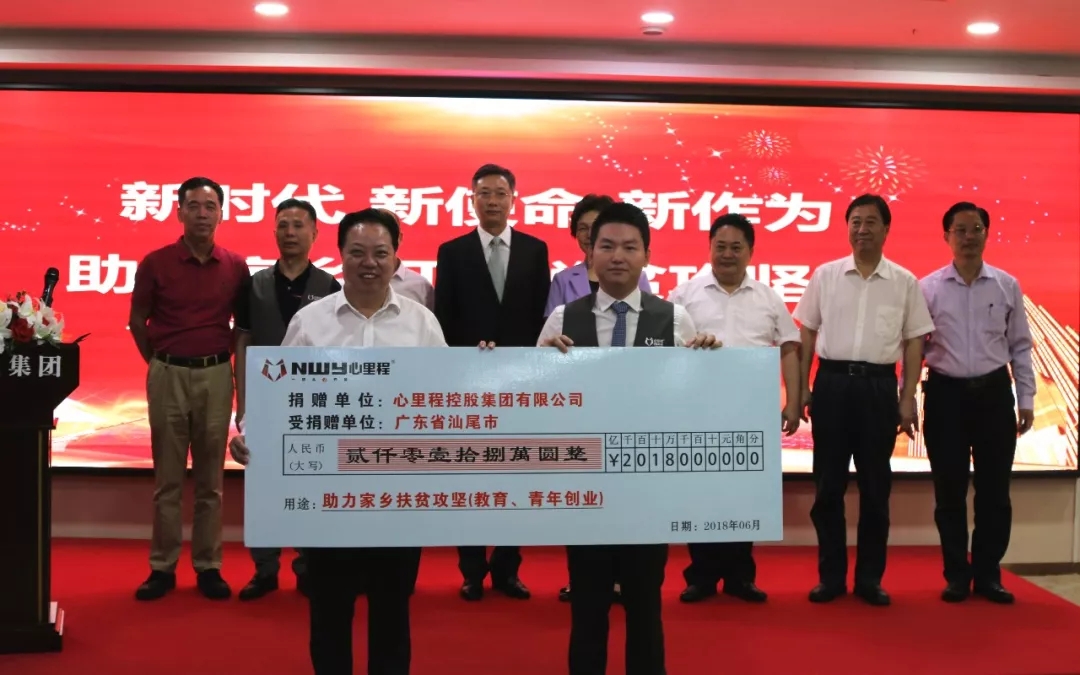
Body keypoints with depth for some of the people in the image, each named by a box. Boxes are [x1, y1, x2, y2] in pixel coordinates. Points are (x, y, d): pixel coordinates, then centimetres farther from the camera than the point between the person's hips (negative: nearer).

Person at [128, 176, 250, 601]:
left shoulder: (236, 267, 1)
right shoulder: (155, 263, -3)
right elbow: (137, 321, 7)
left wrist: (224, 361, 9)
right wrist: (158, 363, 10)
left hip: (216, 375, 1)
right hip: (168, 374, -1)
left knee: (210, 478, 7)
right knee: (168, 478, 6)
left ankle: (208, 567, 15)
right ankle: (162, 567, 14)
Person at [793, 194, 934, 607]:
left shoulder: (904, 282, 4)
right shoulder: (825, 275, 5)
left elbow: (914, 342, 5)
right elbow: (808, 334, 8)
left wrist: (907, 398, -1)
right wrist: (802, 388, 3)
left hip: (879, 386, 0)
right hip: (832, 382, 0)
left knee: (875, 486, 6)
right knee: (828, 484, 5)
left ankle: (870, 577, 17)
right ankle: (831, 575, 15)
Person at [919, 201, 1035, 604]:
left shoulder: (1007, 286, 3)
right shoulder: (927, 288, -1)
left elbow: (1020, 346, 7)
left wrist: (1026, 400, 3)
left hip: (994, 392, 1)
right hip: (946, 393, -1)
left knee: (994, 490, 6)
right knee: (949, 491, 5)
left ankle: (988, 574, 20)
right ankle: (957, 576, 18)